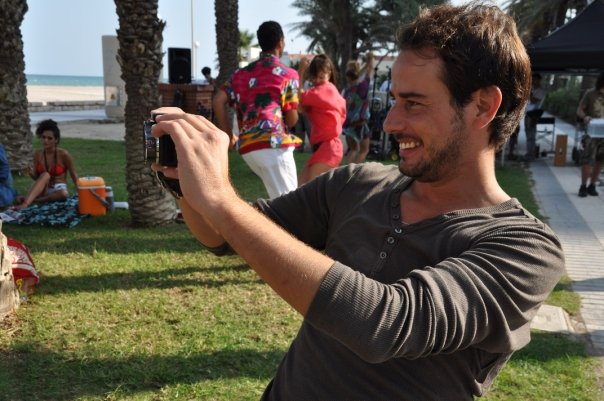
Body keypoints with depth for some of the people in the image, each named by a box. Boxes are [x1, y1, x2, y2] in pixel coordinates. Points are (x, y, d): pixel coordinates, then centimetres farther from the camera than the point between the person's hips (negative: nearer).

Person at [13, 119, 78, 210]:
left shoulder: (63, 154, -11)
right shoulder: (37, 154, 0)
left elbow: (74, 175, -4)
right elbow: (37, 177, 8)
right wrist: (32, 174, -14)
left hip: (58, 189, -2)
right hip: (43, 190, 2)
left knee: (64, 194, -38)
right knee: (45, 175, -31)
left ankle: (30, 200, -23)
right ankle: (25, 203, -45)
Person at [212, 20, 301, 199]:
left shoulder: (242, 73, 20)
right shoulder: (287, 74, 4)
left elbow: (218, 100, 8)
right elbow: (292, 119, 2)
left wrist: (228, 134, 12)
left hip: (247, 145, 7)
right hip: (273, 143, -6)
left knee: (278, 198, 23)